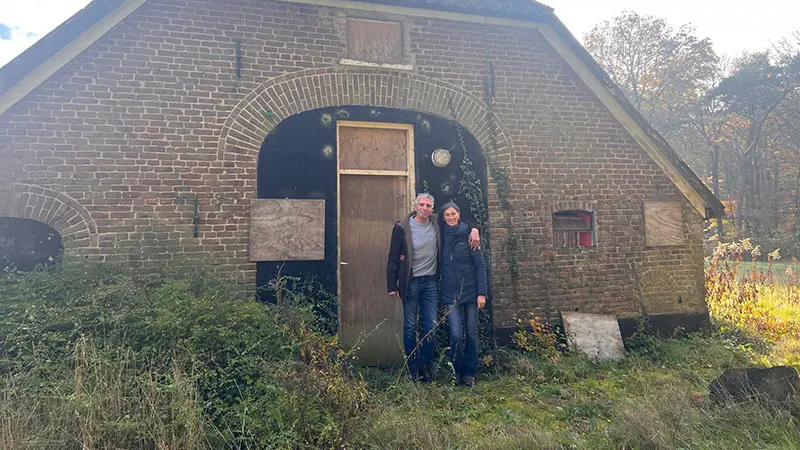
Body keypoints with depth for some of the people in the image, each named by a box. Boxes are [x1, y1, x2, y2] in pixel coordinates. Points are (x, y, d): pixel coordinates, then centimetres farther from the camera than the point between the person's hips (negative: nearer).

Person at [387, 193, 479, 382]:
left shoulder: (437, 223, 1)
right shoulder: (402, 228, -7)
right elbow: (393, 258, -4)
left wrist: (473, 230, -4)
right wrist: (392, 285, -7)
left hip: (431, 281, 3)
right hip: (410, 282, -3)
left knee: (430, 326, 6)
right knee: (410, 327, 5)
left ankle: (427, 366, 21)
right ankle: (413, 367, 18)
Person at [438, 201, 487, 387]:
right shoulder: (442, 236, 5)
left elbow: (480, 265, -3)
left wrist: (482, 292, -8)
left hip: (470, 290, -1)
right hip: (451, 293, 1)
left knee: (471, 334, 6)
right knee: (456, 335, -8)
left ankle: (470, 373, 21)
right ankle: (457, 372, 12)